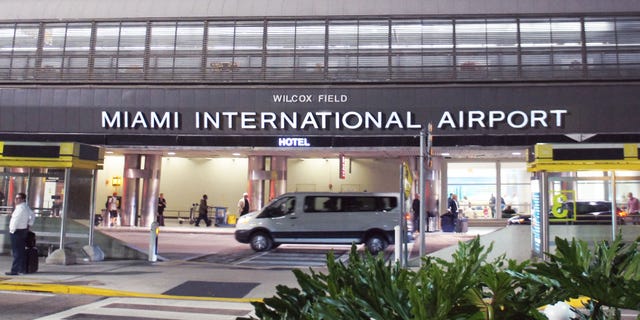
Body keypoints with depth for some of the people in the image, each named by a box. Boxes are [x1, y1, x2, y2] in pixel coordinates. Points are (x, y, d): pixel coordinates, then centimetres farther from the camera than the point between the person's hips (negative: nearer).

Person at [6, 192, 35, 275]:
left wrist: (12, 230, -12)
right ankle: (23, 268, 21)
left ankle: (14, 270, -8)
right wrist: (29, 224, 22)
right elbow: (33, 215, 27)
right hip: (24, 230, 9)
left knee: (16, 252, -8)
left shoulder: (20, 208, -17)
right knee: (21, 251, 15)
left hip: (17, 231, -9)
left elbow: (16, 220, -21)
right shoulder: (26, 207, 12)